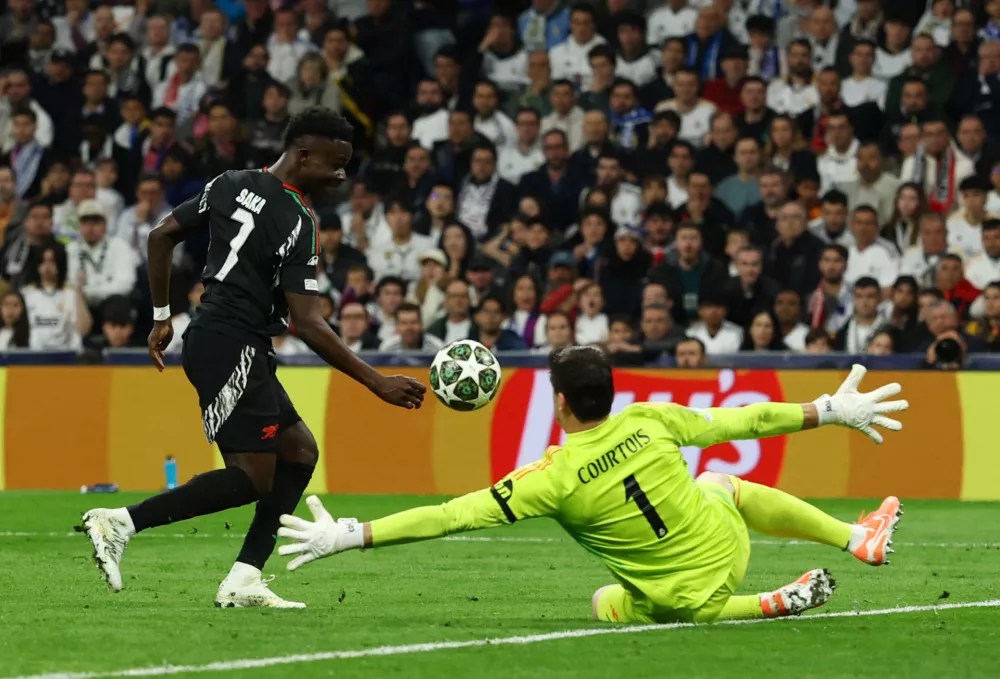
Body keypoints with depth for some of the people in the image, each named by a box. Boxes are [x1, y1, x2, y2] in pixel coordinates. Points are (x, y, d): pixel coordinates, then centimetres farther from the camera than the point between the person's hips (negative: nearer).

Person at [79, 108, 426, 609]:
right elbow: (308, 325, -18)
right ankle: (120, 522, -14)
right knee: (252, 477, -10)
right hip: (232, 348, -10)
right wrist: (377, 383, -16)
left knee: (300, 451, 11)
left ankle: (244, 581, 4)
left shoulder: (230, 185, 9)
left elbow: (162, 235, 14)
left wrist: (162, 317, 22)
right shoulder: (296, 223, -15)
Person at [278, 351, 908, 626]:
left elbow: (451, 516, -25)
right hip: (728, 548, 4)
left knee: (607, 605, 31)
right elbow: (740, 421, -4)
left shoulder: (554, 479, -23)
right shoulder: (650, 421, -15)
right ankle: (858, 539, 32)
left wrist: (348, 536, -22)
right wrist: (832, 411, 8)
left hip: (684, 602, -4)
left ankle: (764, 606, 14)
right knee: (718, 481, 35)